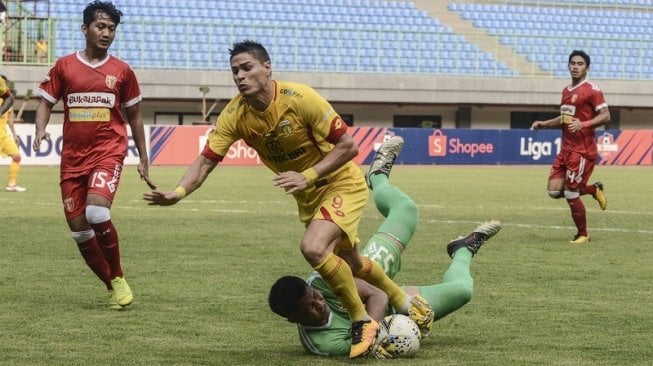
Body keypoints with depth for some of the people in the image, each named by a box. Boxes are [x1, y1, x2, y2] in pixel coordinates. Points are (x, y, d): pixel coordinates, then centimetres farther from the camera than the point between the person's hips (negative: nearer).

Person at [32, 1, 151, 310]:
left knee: (96, 211, -26)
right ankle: (112, 287, 19)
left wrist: (143, 158, 15)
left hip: (108, 152, -3)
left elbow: (134, 116, 14)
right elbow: (46, 101, 9)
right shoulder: (64, 66, 5)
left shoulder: (122, 71, 5)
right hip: (73, 156, 3)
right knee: (79, 229, 1)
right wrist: (40, 130, -12)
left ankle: (118, 278, -6)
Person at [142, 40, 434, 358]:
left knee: (313, 247, -28)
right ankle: (406, 302, 46)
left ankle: (362, 322, -10)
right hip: (307, 196, 7)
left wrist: (308, 176, -32)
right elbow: (205, 162, -14)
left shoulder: (299, 98, -28)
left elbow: (348, 146, -23)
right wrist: (178, 193, -33)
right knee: (349, 263, 19)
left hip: (342, 183, -6)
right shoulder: (235, 115, -14)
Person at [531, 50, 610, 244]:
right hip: (566, 149, 8)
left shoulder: (591, 90, -9)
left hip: (582, 150, -8)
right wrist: (544, 124, 16)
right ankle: (594, 189, 21)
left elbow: (605, 116, -15)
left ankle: (582, 235, 13)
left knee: (571, 194, -6)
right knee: (554, 190, 0)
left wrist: (583, 124, -27)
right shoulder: (566, 91, 16)